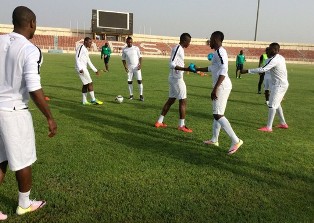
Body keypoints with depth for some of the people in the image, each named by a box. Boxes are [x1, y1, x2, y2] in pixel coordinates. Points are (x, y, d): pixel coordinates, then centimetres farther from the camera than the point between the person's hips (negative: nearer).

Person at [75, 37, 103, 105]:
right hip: (82, 69, -9)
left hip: (84, 68, 9)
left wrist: (95, 70, 21)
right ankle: (93, 100, -3)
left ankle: (84, 101, 12)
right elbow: (77, 59, -18)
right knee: (90, 83, -8)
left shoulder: (86, 50, 19)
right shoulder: (81, 48, -9)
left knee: (86, 84, 9)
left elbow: (89, 62, 22)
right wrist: (80, 69, -29)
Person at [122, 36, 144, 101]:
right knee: (129, 81, 3)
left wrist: (140, 64, -11)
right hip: (129, 68, 2)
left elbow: (140, 57, 3)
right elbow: (123, 59, 8)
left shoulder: (136, 48, 1)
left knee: (139, 81, -6)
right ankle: (131, 95, 17)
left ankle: (141, 95, 1)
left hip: (137, 67, -1)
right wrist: (125, 67, -4)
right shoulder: (124, 50, 4)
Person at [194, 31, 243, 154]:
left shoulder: (219, 52, -14)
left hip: (222, 86, -11)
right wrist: (197, 69, 38)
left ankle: (236, 141, -11)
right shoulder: (218, 52, 18)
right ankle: (214, 140, 26)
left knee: (218, 115, -12)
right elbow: (211, 68, 32)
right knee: (217, 113, 16)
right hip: (221, 86, 11)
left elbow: (223, 71, -24)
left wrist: (215, 89, -28)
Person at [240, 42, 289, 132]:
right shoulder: (281, 58, 9)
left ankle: (268, 127, -7)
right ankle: (283, 123, 30)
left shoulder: (274, 60, -21)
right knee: (276, 104, 21)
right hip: (283, 84, 10)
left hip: (279, 85, -10)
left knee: (272, 105, -8)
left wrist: (247, 71, -32)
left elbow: (263, 69, -31)